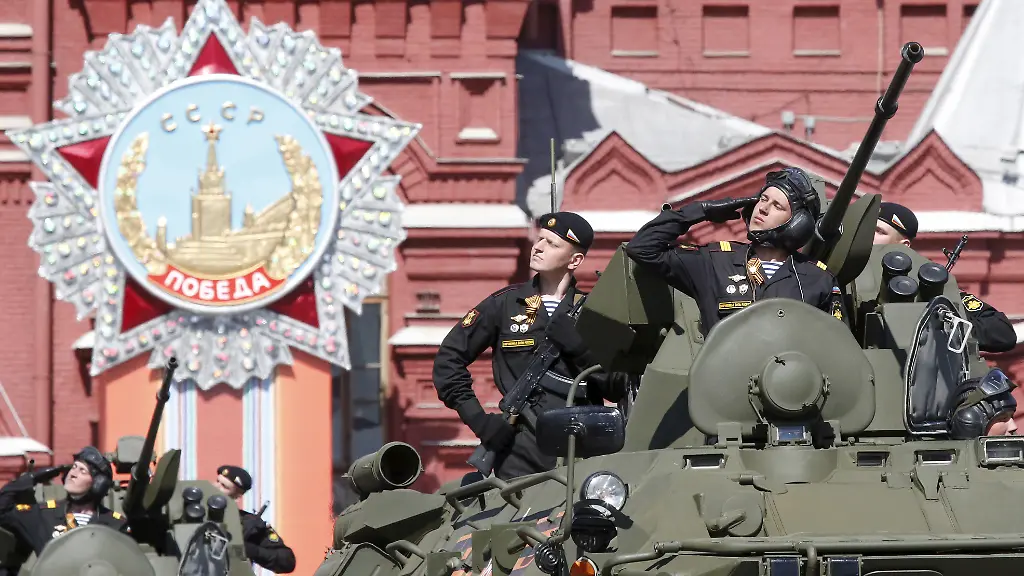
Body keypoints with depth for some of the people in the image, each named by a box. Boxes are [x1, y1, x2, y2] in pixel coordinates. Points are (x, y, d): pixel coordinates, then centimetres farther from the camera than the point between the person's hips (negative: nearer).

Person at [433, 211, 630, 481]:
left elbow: (618, 389, 6)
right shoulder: (505, 304, 10)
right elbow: (449, 358, 11)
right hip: (521, 453, -1)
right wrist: (477, 418, 2)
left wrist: (582, 349, -8)